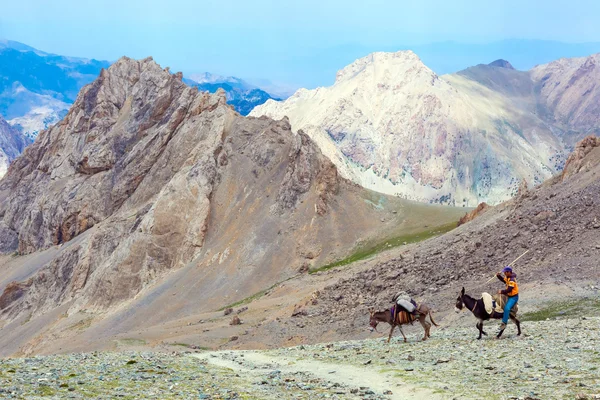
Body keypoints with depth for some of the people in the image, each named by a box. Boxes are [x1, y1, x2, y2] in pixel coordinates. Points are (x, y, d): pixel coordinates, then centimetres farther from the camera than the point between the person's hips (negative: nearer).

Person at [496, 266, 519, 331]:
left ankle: (504, 323, -22)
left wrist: (502, 292, -24)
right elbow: (504, 280, 26)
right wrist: (499, 276, 11)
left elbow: (509, 290, -29)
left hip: (513, 297, -11)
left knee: (507, 308, -26)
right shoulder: (507, 277, 4)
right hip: (508, 295, 11)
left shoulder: (512, 280, -25)